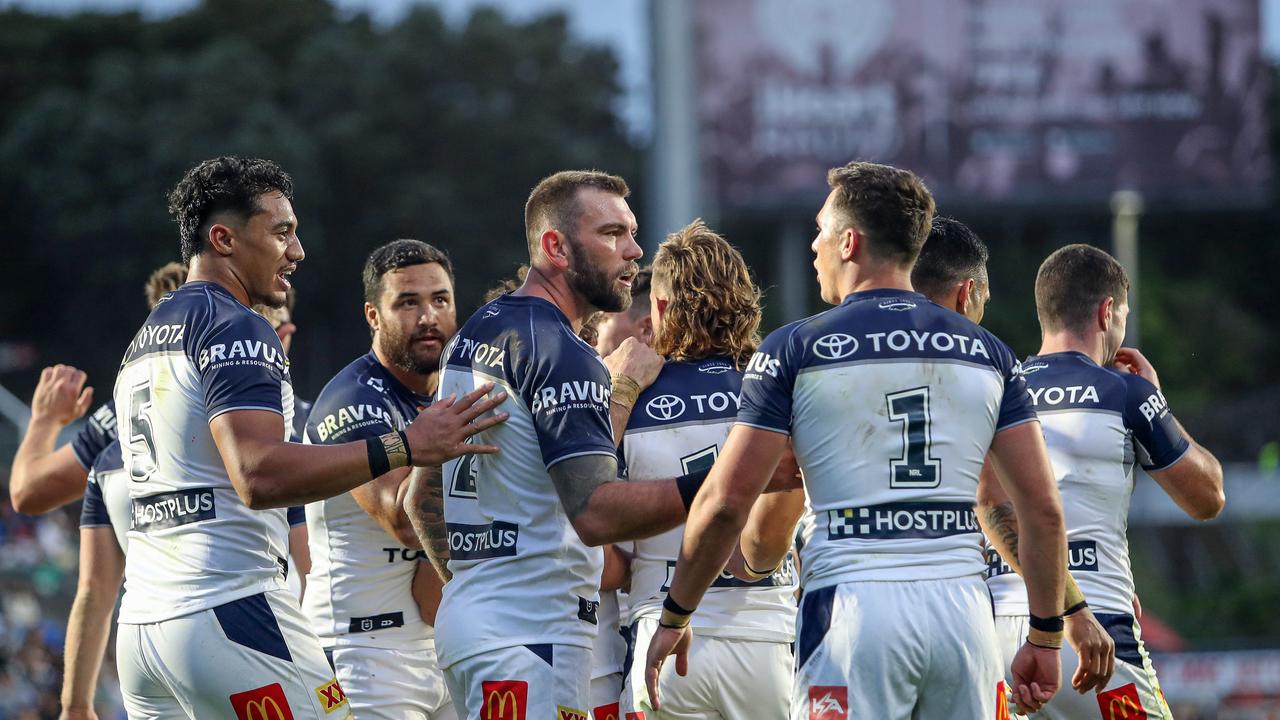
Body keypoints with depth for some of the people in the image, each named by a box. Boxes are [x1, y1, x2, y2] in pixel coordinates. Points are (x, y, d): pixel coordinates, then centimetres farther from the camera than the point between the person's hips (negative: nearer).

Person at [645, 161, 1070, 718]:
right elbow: (1042, 508, 6)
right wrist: (1045, 637, 14)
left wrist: (673, 619, 8)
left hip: (854, 605, -3)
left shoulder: (795, 350, 0)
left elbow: (727, 501, -4)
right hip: (962, 604, 4)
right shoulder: (987, 353, 10)